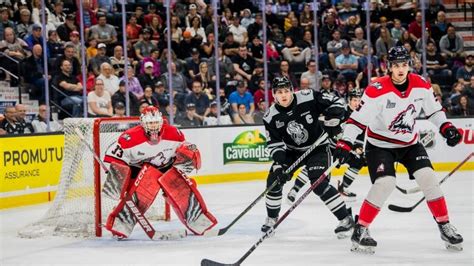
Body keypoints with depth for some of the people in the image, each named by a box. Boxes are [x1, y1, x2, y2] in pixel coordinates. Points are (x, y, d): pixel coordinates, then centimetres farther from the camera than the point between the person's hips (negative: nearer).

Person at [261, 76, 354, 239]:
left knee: (319, 184, -20)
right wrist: (281, 161, -24)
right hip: (292, 151, 4)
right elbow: (274, 143, -10)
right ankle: (272, 219, 18)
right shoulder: (271, 117, -14)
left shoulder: (308, 98, -23)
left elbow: (335, 103, -14)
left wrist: (331, 123, -27)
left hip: (317, 147, -4)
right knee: (274, 180, -4)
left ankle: (345, 219, -10)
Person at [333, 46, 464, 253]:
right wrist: (345, 143, -27)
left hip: (410, 143, 4)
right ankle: (360, 230, -9)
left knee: (428, 177, -8)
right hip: (380, 144, -4)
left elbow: (433, 109, 9)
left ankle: (445, 227, 7)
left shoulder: (421, 85, -8)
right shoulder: (377, 90, -23)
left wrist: (445, 127, -4)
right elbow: (358, 118, -21)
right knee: (385, 183, -22)